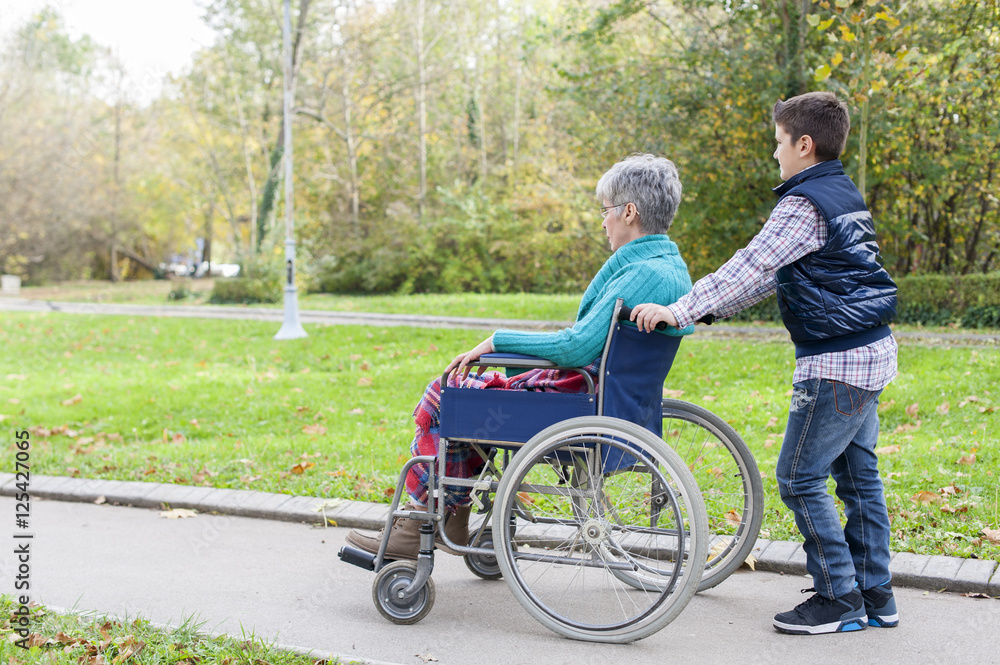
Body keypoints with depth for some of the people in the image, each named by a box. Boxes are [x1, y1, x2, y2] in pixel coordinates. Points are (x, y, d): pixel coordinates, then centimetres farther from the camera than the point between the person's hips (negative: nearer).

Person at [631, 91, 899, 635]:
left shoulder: (805, 204, -15)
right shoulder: (845, 196, 15)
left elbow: (750, 267, -21)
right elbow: (770, 275, 18)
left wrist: (680, 310, -19)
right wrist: (708, 310, 18)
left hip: (836, 362, -10)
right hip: (871, 351, 10)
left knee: (800, 478, -2)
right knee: (857, 473, 15)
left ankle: (839, 600, 4)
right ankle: (874, 595, 23)